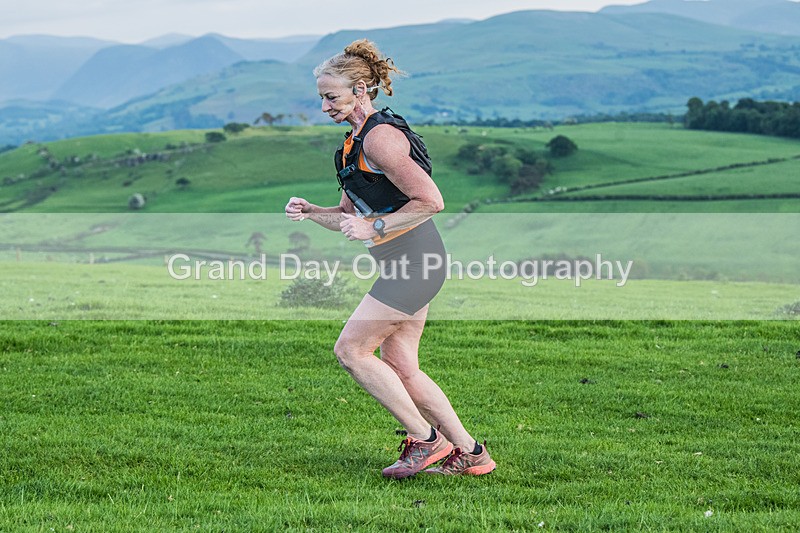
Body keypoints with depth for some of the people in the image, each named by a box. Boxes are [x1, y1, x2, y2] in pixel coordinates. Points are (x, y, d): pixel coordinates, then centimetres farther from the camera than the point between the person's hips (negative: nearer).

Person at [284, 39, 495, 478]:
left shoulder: (380, 137, -15)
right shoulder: (356, 142, 16)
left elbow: (430, 201, -21)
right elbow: (350, 215, 23)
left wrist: (375, 228, -19)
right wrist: (310, 211, 5)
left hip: (413, 259, -10)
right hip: (406, 264, 10)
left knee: (350, 349, -7)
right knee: (400, 367, 9)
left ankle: (425, 440, -1)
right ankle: (469, 453, 15)